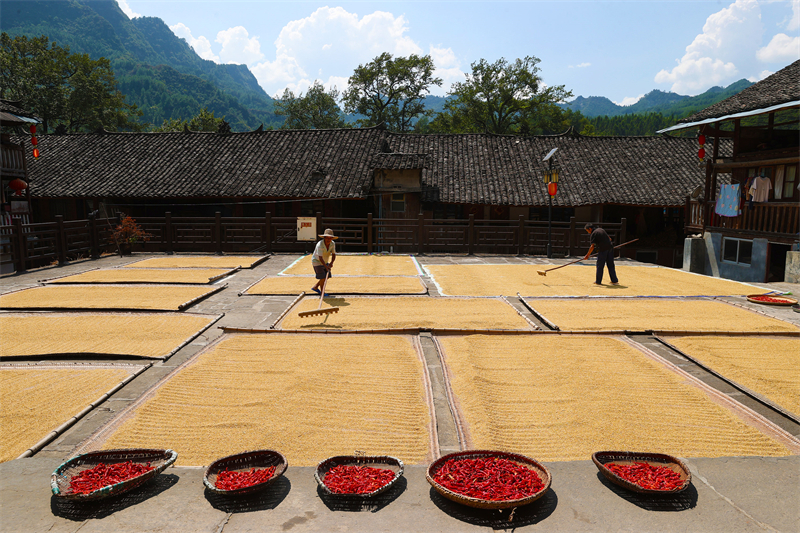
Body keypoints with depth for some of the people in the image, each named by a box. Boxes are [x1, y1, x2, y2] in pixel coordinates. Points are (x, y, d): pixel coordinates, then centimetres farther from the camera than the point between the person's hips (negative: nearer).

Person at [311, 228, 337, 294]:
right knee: (322, 277, -8)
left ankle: (315, 287, 29)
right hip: (317, 262, -7)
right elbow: (320, 258, -38)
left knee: (327, 276, 12)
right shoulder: (320, 245, -32)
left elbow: (333, 254, -10)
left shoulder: (333, 244, -13)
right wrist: (326, 267, -48)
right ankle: (322, 292, 10)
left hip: (325, 262, 7)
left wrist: (331, 263, -28)